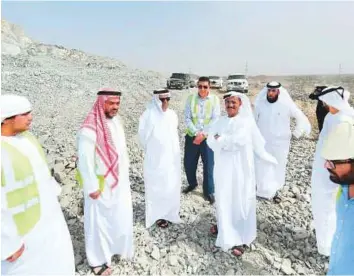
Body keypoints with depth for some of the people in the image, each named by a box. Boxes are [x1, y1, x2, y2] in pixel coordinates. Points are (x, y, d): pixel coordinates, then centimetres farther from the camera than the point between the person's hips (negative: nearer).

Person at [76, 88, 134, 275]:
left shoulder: (116, 121, 0)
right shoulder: (90, 128, -24)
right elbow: (84, 161, -21)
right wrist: (92, 187, -15)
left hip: (120, 182, 7)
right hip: (102, 185, -7)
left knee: (121, 218, 21)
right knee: (100, 222, 10)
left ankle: (117, 247, 45)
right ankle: (97, 260, 31)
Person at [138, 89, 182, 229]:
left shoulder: (172, 115, 1)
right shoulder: (148, 115, -16)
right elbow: (143, 137, -7)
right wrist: (153, 151, 5)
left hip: (172, 157, 6)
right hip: (156, 159, -5)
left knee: (172, 186, 16)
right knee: (157, 187, 7)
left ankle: (169, 212, 35)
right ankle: (158, 215, 24)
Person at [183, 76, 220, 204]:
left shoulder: (215, 99, -4)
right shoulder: (191, 98, -1)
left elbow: (215, 119, -9)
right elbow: (187, 118, -5)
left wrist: (203, 134, -17)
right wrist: (196, 133, -16)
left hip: (208, 137, -2)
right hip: (192, 136, 2)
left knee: (208, 165, 2)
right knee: (188, 163, 11)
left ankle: (208, 191, 20)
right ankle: (192, 183, 38)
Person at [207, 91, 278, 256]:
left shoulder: (247, 122, -5)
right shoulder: (219, 122, 5)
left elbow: (239, 140, -19)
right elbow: (210, 141, -6)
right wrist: (229, 141, -19)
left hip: (241, 168, -3)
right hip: (223, 168, 3)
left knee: (240, 201, 5)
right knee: (223, 199, 12)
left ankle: (241, 240, 18)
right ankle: (225, 227, 35)